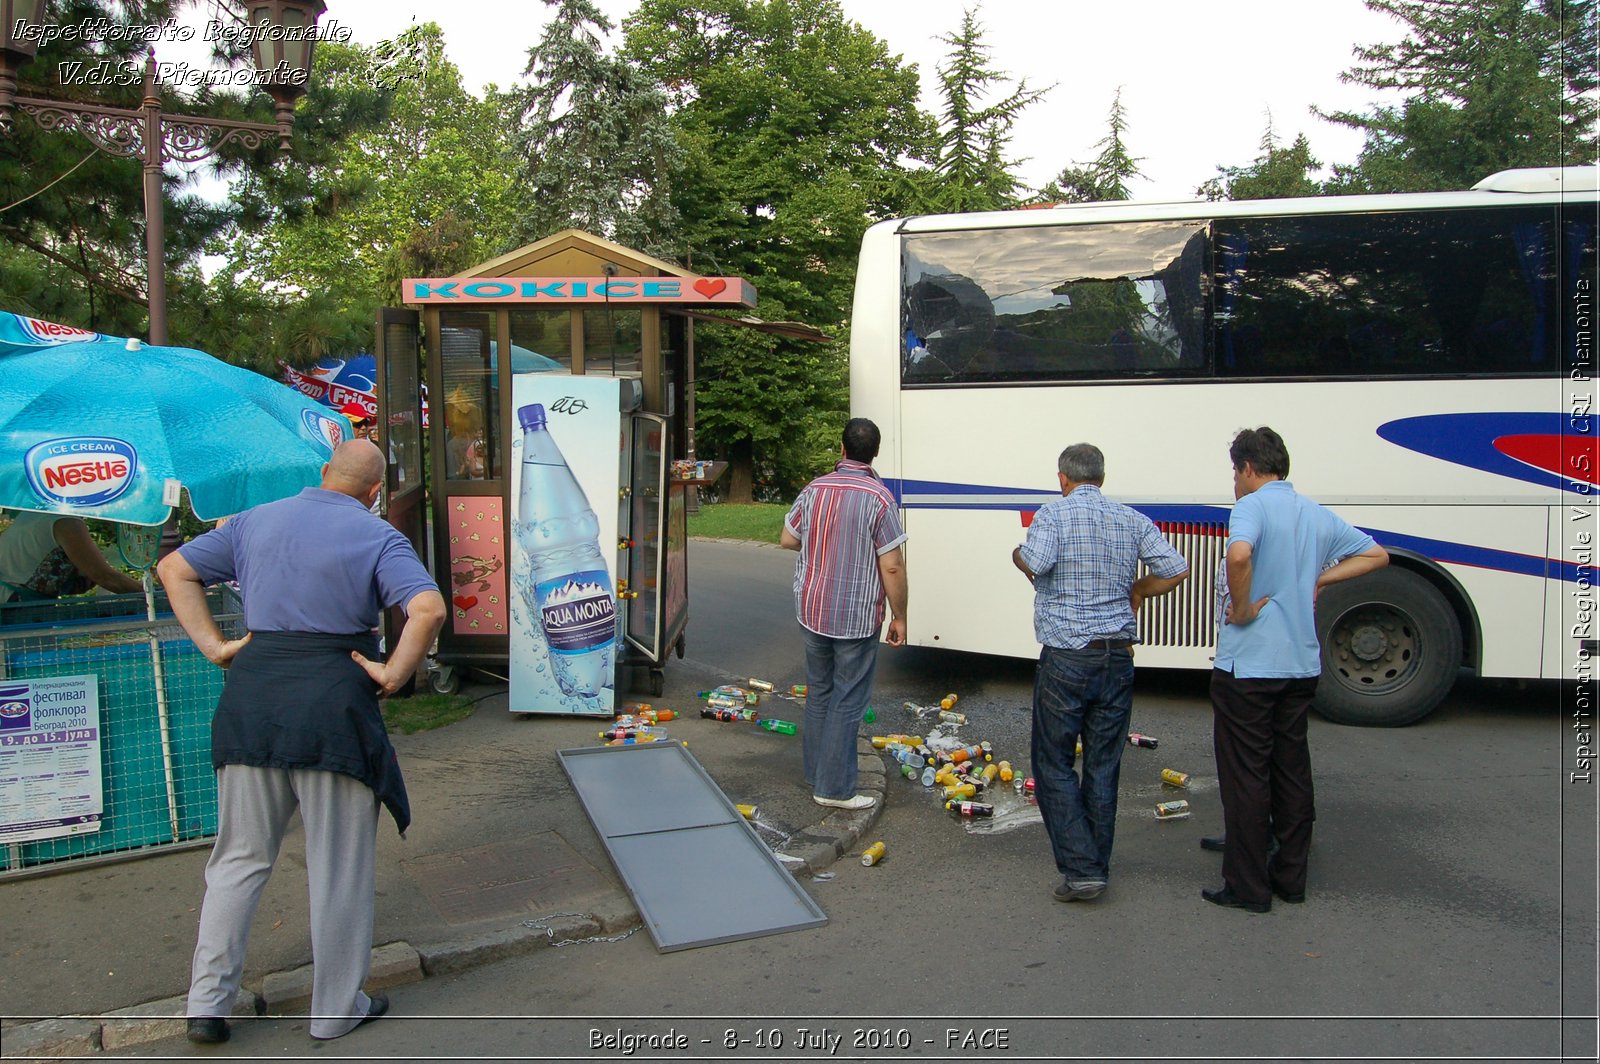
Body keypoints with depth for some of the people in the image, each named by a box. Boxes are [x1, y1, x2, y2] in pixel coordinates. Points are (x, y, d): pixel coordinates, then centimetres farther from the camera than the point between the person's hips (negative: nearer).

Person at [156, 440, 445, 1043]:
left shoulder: (257, 521, 12)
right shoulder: (377, 538, -4)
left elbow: (175, 569, 17)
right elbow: (429, 609, -20)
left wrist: (213, 646, 9)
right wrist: (394, 675, -10)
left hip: (250, 699, 5)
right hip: (333, 706, -4)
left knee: (239, 858, 18)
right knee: (339, 868, 8)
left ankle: (207, 1004, 23)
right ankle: (337, 1009, 21)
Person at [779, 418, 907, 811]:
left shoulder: (815, 489, 0)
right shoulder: (878, 498, -16)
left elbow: (787, 539, 11)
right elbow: (892, 567, -17)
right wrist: (899, 618, -6)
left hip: (812, 611, 5)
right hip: (857, 617, -5)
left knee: (818, 691, 19)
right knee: (847, 701, 4)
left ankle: (814, 771, 31)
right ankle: (834, 787, 9)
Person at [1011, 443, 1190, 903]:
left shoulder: (1055, 513, -7)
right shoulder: (1132, 520, 7)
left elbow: (1035, 563, -24)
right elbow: (1176, 570, 1)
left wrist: (1017, 555, -2)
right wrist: (1134, 590, 16)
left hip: (1067, 658, -5)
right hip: (1118, 658, 5)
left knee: (1054, 764, 5)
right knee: (1103, 766, 13)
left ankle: (1082, 869, -1)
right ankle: (1097, 866, 22)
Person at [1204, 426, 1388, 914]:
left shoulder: (1253, 506, -13)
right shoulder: (1317, 514, 11)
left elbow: (1239, 554, -34)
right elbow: (1376, 554, 21)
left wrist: (1242, 608, -19)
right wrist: (1319, 580, 10)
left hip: (1247, 666, -7)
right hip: (1302, 665, 7)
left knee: (1245, 776, 1)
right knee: (1292, 770, 15)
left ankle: (1247, 887, 8)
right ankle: (1290, 877, 25)